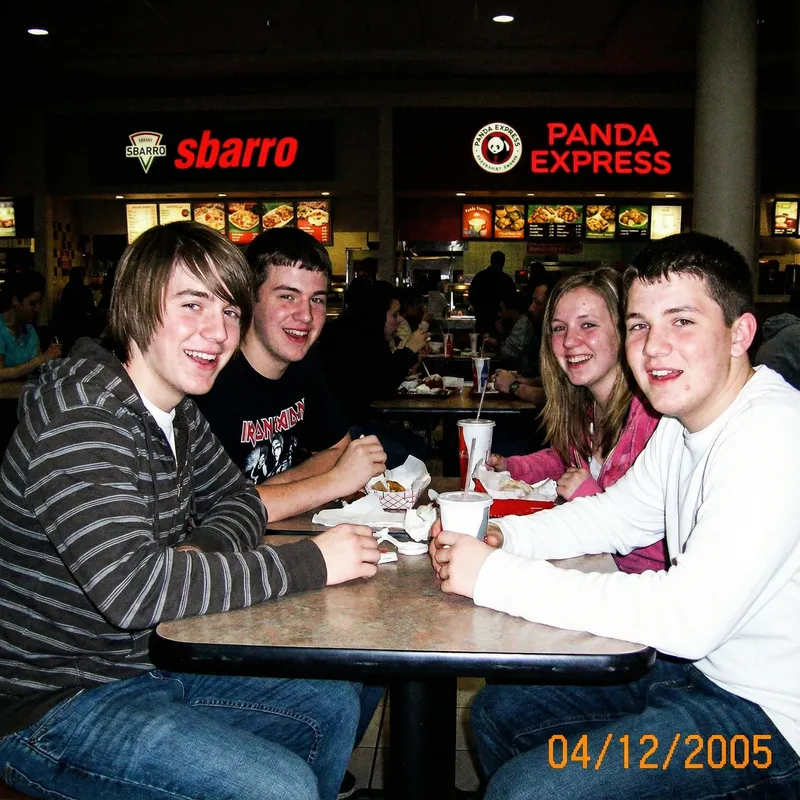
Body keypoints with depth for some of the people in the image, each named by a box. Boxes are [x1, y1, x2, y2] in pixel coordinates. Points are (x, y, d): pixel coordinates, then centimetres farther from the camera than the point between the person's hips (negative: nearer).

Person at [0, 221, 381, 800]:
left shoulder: (177, 410, 2)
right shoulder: (80, 419, -26)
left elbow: (238, 501, 14)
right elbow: (133, 588, -35)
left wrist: (204, 553, -11)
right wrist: (312, 562, -28)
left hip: (152, 663, 9)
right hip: (56, 706, -9)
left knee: (334, 704, 13)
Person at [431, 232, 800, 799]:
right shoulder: (681, 424, 3)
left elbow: (690, 617, -35)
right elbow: (615, 516, 15)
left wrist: (496, 577, -29)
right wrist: (501, 536, -4)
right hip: (696, 664, 9)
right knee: (497, 714, 15)